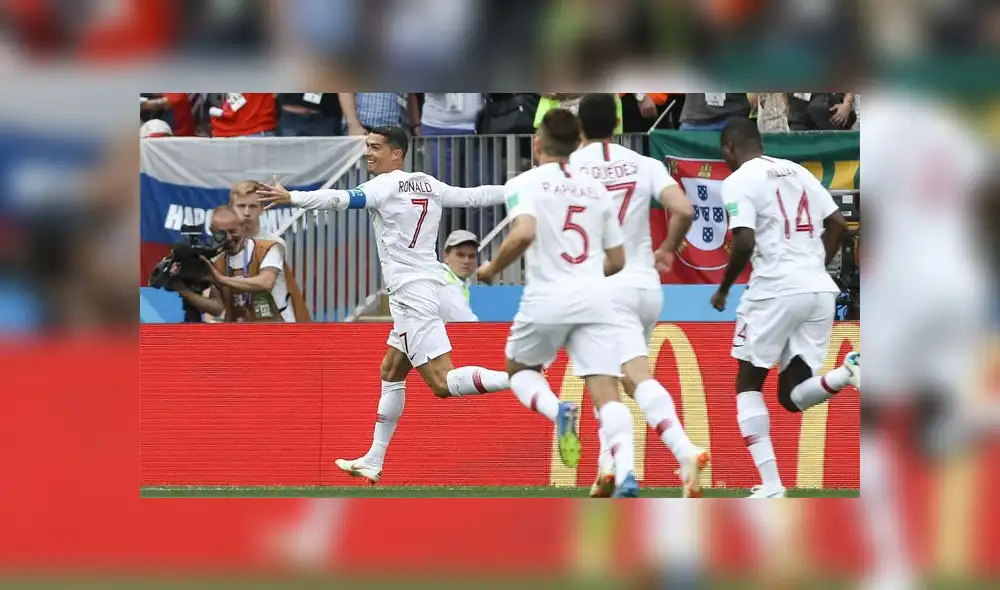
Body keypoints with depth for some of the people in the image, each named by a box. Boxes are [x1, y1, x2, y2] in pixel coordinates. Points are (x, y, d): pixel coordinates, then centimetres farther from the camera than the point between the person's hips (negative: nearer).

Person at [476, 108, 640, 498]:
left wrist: (493, 269, -1)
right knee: (606, 391, -4)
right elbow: (617, 260, 20)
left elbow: (523, 234, -18)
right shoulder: (596, 189, 16)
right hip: (595, 297, 3)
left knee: (520, 371, 23)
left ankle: (558, 412, -10)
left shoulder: (525, 183, 1)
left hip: (547, 299, -3)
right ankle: (626, 475, -26)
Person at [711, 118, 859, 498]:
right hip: (820, 289, 6)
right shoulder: (798, 172, 18)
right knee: (792, 396, 11)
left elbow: (745, 242, -14)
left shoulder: (738, 181, -3)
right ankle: (846, 373, -21)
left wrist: (724, 288, 0)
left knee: (748, 384, 12)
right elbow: (838, 224, 16)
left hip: (776, 290, -6)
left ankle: (771, 486, 0)